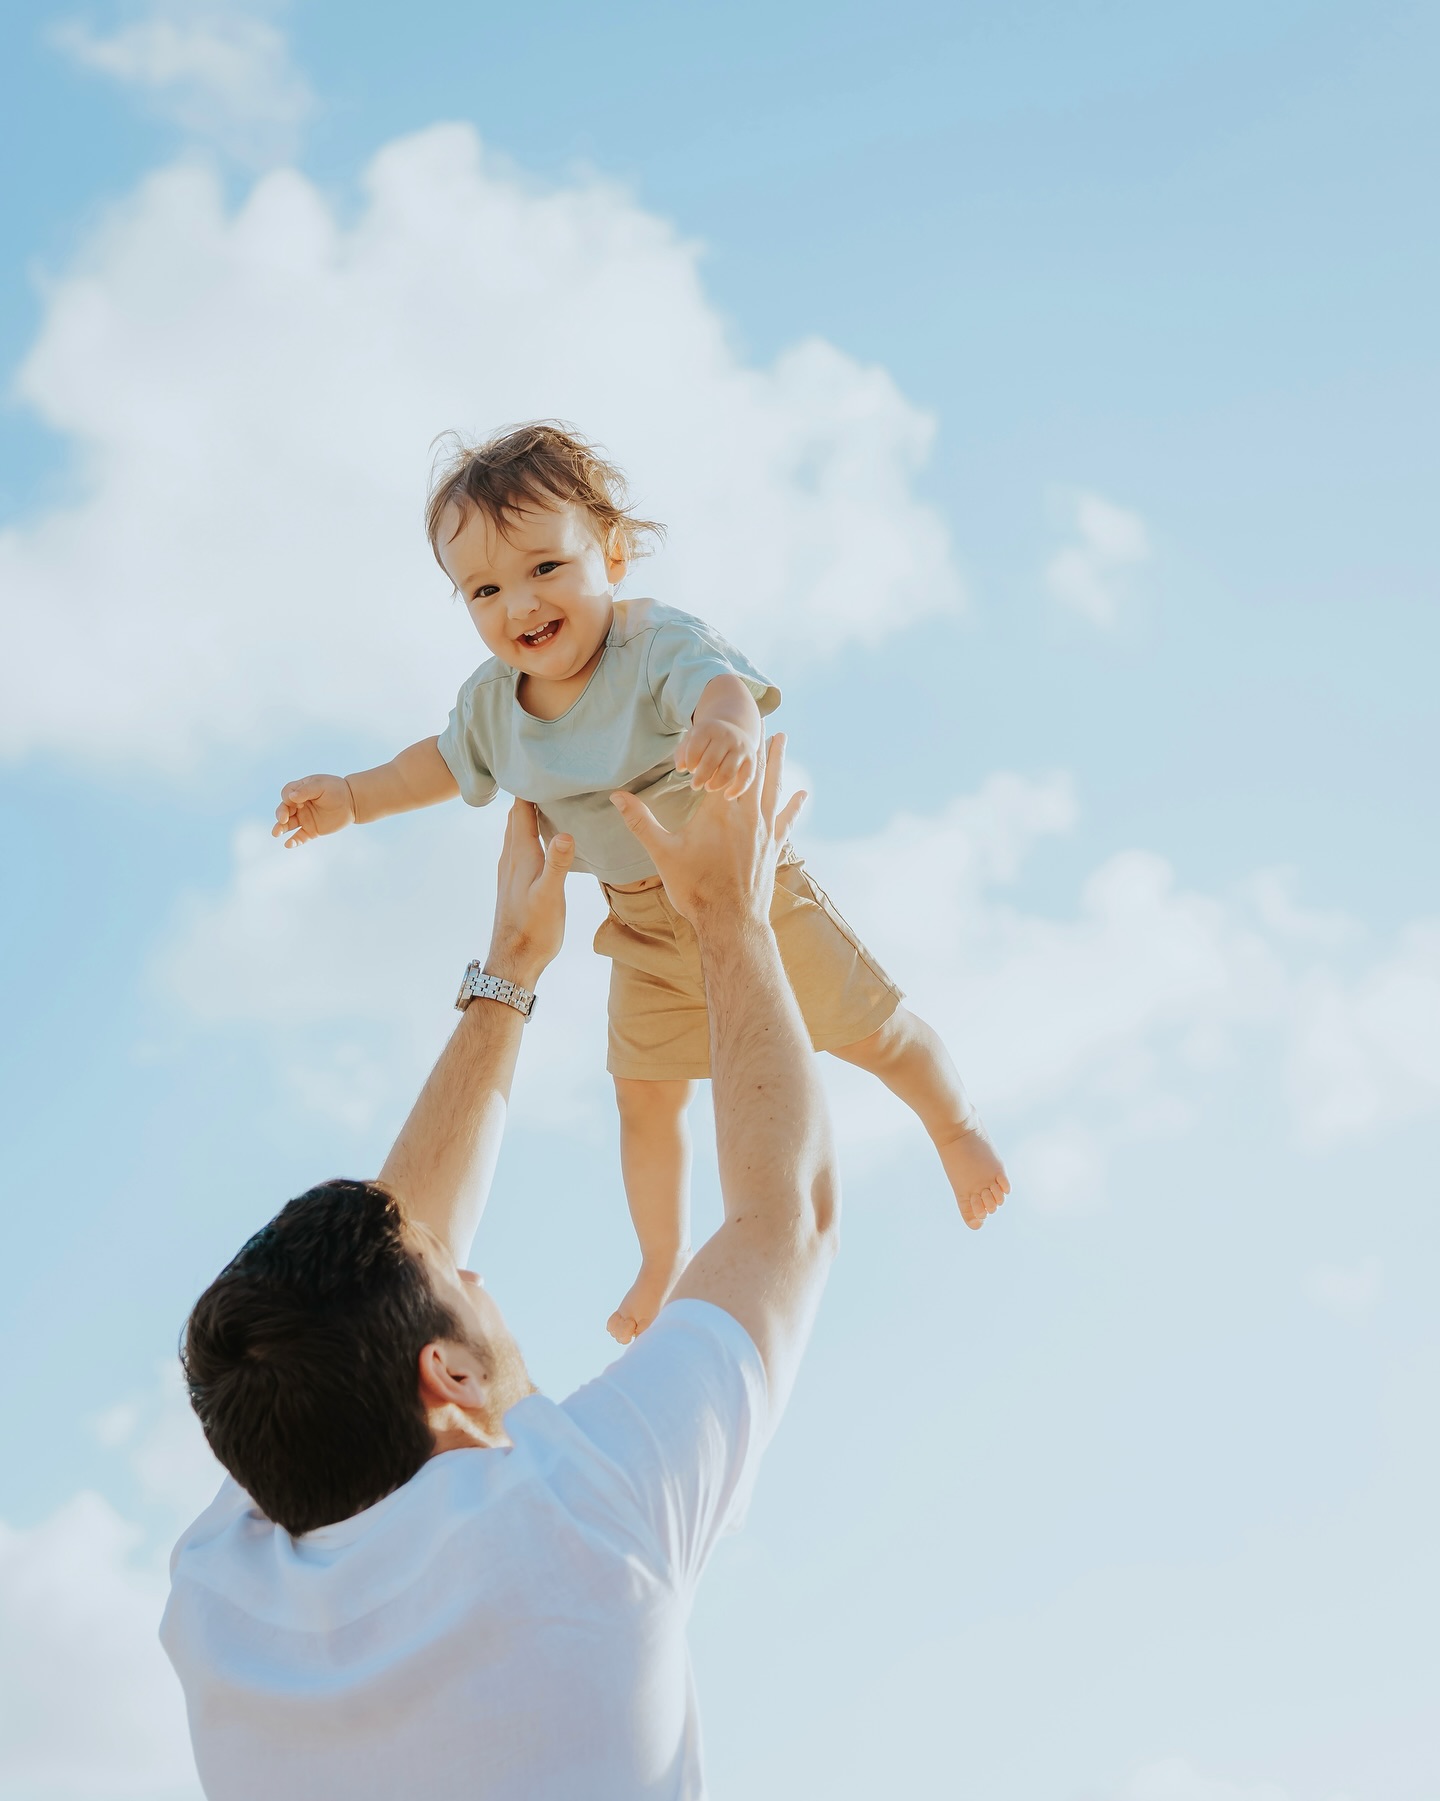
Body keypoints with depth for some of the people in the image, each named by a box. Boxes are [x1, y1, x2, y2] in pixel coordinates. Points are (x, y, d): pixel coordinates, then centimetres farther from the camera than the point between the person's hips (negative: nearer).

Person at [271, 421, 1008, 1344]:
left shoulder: (659, 644, -29)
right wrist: (351, 798, 11)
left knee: (871, 1031, 6)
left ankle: (957, 1125, 38)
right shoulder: (494, 700, -9)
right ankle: (665, 1263, 35)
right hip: (648, 929, 5)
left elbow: (722, 681, -53)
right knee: (647, 1095, 13)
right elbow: (450, 760, 15)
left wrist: (728, 725, -77)